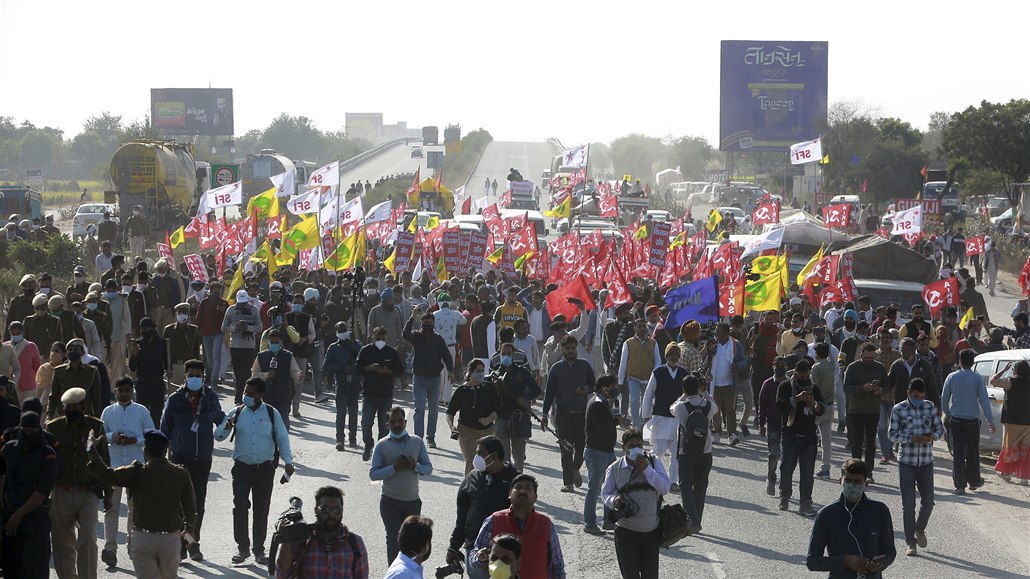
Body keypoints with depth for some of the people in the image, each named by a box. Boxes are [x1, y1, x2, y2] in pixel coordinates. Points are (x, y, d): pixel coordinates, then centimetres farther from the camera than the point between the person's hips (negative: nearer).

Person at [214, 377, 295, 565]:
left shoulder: (272, 414, 0)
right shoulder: (236, 413, 2)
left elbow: (282, 438, 6)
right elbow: (218, 436, 3)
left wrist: (288, 461, -4)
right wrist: (226, 427, -19)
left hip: (264, 469, 0)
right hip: (242, 467, 0)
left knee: (261, 511, 5)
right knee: (240, 508, -8)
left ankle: (259, 550, 15)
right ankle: (243, 548, 4)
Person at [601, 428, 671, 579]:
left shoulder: (653, 463, 0)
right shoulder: (614, 469, -1)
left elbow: (665, 488, -9)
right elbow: (605, 493, 7)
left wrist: (646, 469, -17)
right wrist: (613, 500, -17)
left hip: (651, 531, 1)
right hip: (626, 532, -1)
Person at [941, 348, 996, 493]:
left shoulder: (952, 377, -2)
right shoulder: (977, 378, -6)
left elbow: (944, 399, 3)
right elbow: (984, 400, -8)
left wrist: (947, 414, 20)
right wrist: (990, 421, -5)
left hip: (956, 420, 0)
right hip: (972, 420, 0)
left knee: (958, 453, 2)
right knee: (973, 453, 15)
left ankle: (960, 485, -1)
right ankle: (974, 481, 26)